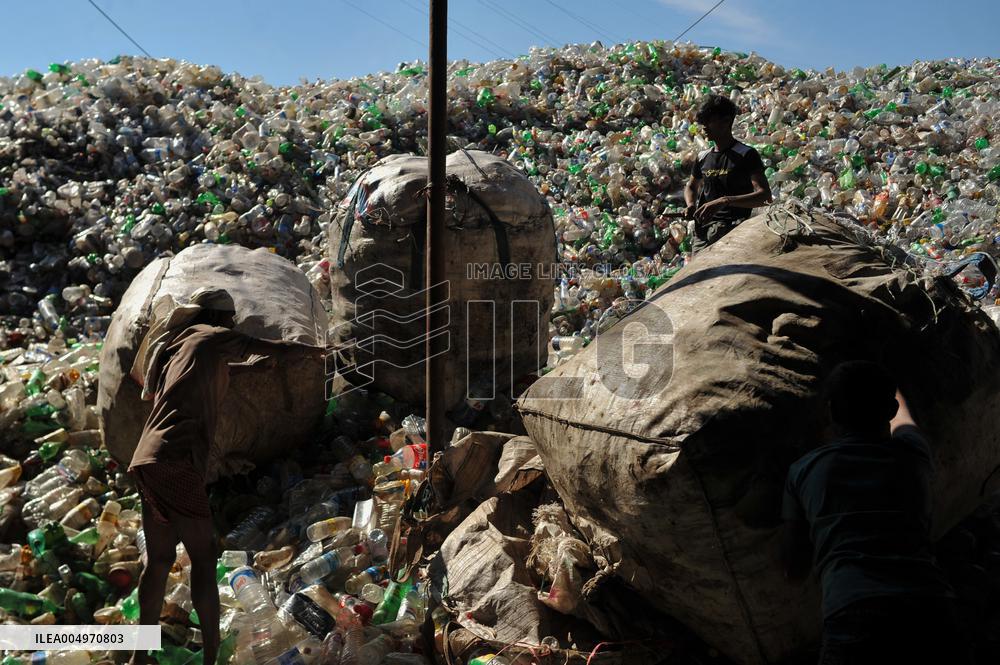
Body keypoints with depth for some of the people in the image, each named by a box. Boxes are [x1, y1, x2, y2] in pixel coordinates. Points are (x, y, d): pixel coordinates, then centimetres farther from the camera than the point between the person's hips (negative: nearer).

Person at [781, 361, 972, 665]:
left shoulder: (803, 470, 12)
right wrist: (882, 386, 65)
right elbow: (902, 417, 43)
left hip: (853, 619, -2)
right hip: (932, 612, 2)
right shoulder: (912, 455, 15)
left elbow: (795, 571, 22)